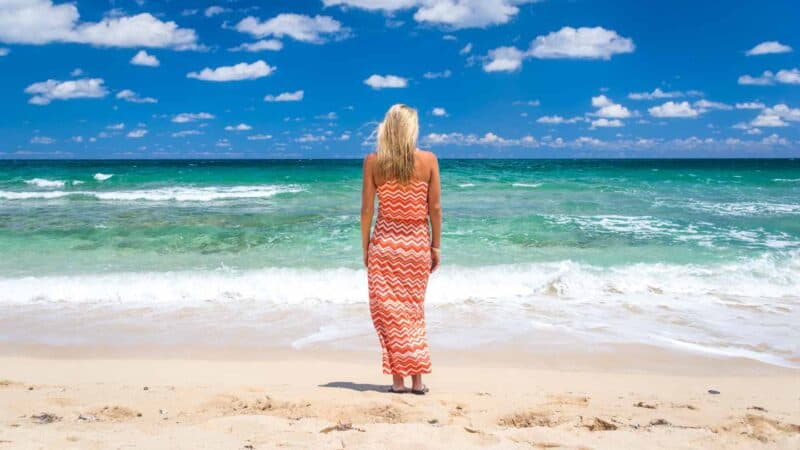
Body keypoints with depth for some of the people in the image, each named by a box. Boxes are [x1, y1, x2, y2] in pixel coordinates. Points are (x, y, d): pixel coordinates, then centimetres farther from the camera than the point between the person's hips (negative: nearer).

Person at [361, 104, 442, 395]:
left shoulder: (373, 161, -5)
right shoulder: (428, 160, -4)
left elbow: (367, 209, -4)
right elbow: (435, 208, -3)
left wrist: (365, 247, 6)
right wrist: (436, 246, 6)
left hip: (384, 243, -1)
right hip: (418, 243, 1)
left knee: (389, 311, 7)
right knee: (414, 311, 13)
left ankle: (398, 379, 7)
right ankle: (417, 380, 13)